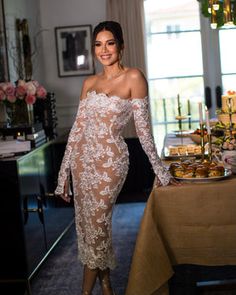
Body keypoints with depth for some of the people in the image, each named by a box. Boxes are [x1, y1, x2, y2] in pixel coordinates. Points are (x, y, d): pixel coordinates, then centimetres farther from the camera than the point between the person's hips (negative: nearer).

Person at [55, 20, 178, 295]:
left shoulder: (133, 77, -6)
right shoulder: (89, 82, 9)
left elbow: (143, 128, -6)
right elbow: (78, 127, 9)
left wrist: (159, 169, -5)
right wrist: (63, 173, 8)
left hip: (110, 161, -6)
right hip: (83, 159, 6)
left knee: (96, 224, -2)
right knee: (88, 223, 10)